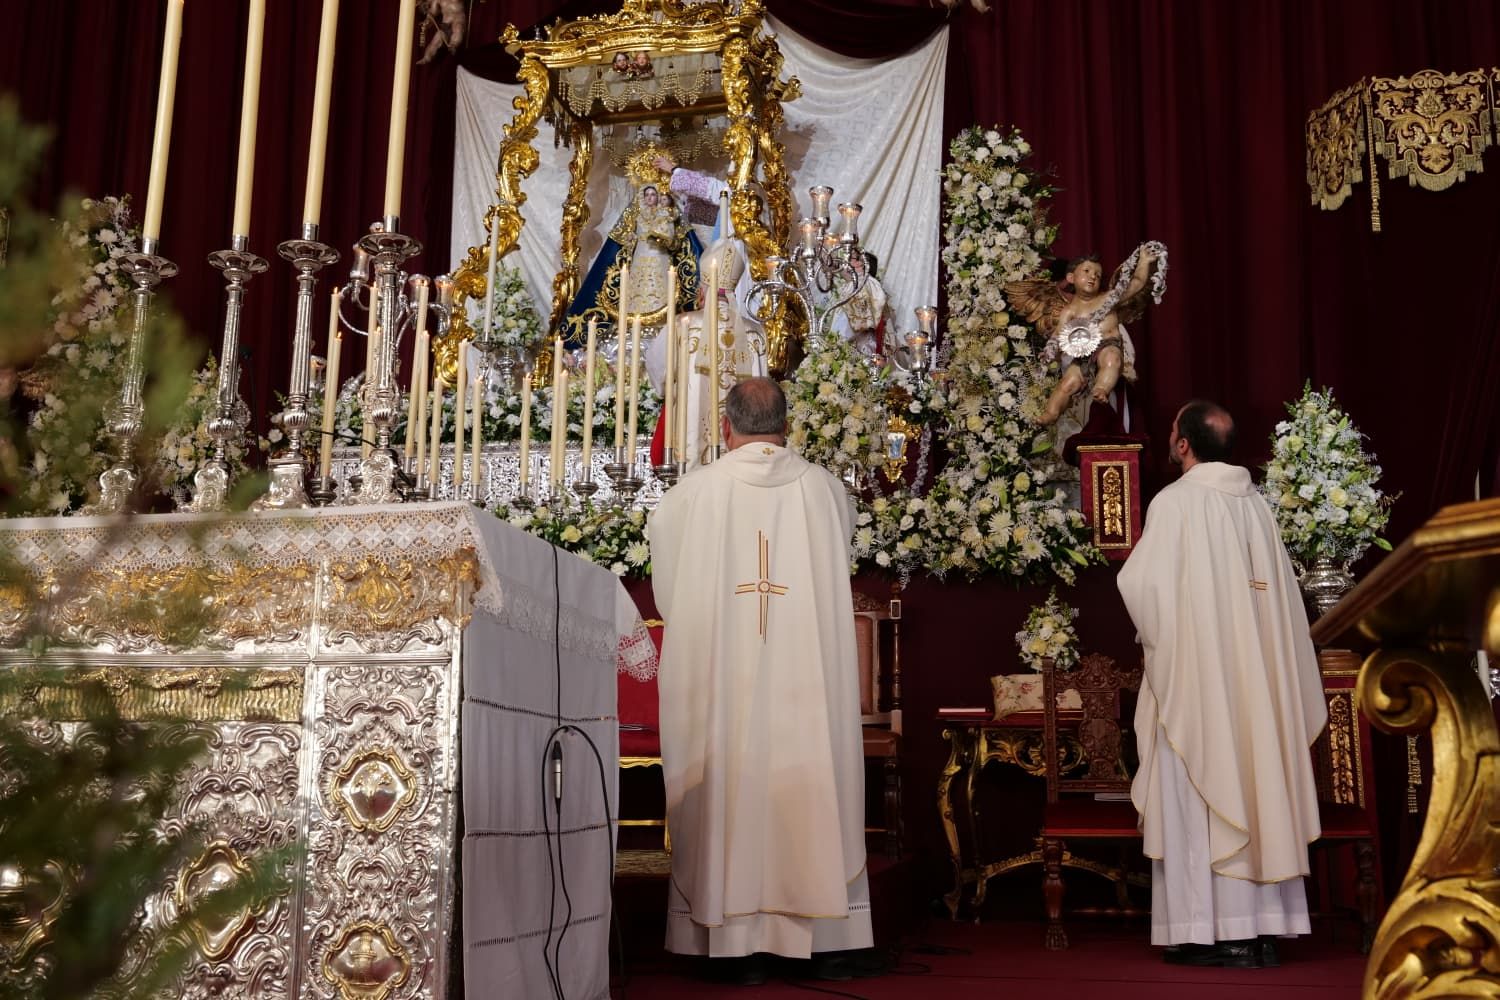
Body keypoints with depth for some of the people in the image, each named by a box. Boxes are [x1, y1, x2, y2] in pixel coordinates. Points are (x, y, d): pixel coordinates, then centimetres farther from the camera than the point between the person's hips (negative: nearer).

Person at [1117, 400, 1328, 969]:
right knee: (1255, 790, 8)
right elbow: (1282, 595, 11)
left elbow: (1142, 584, -17)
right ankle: (1261, 928, 10)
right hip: (1254, 676, 6)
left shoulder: (1175, 502, -10)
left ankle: (1208, 931, -1)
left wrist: (1161, 641, 0)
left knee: (1199, 796, -1)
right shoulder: (1255, 504, 8)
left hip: (1195, 675, -6)